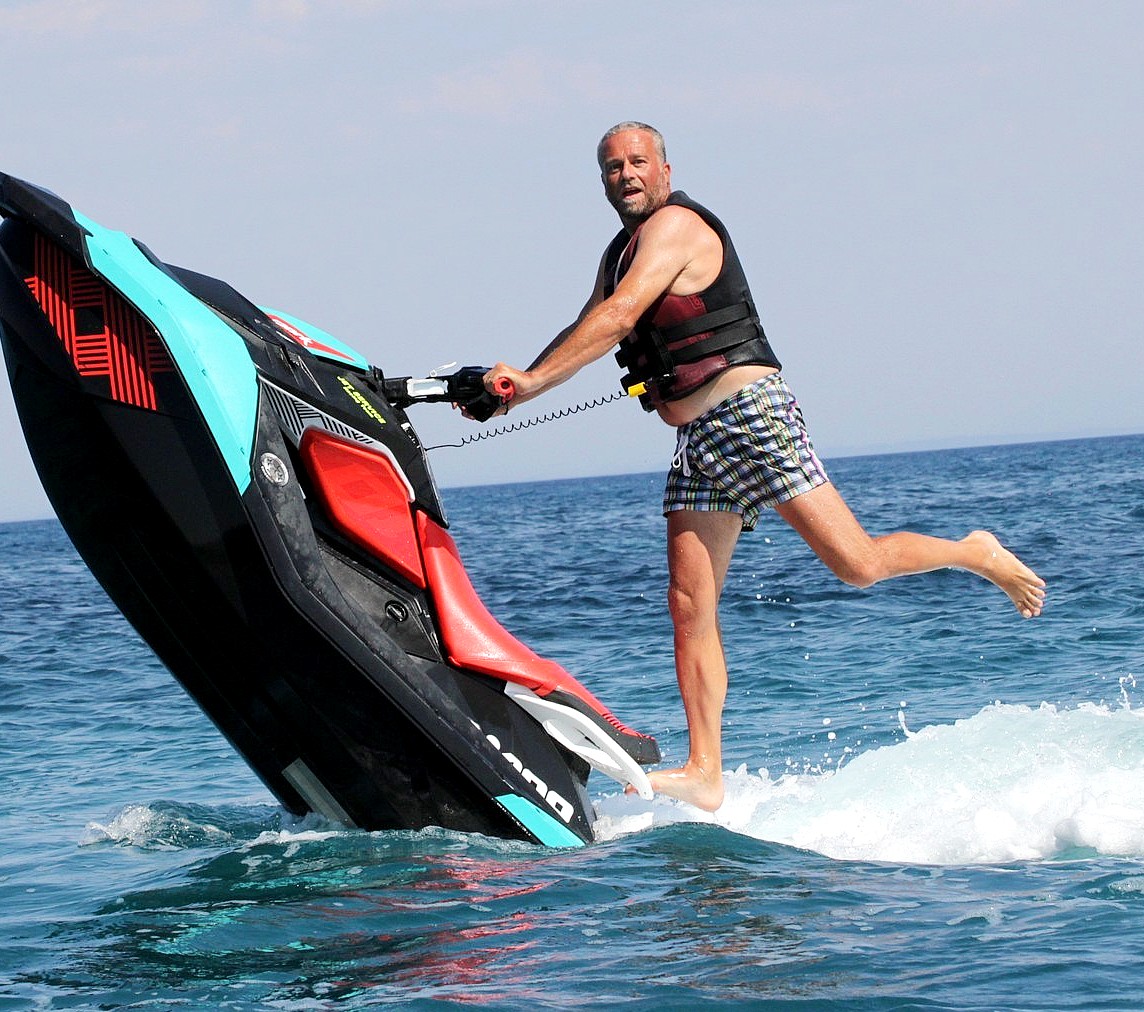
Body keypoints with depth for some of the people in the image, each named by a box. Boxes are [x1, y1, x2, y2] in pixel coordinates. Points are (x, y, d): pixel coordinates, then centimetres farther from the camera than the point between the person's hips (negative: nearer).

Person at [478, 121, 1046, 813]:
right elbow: (584, 333, 25)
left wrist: (532, 380, -20)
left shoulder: (674, 224, -9)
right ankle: (705, 775, -5)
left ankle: (976, 554, 14)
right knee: (690, 607, -2)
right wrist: (512, 382, 10)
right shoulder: (621, 252, 20)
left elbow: (617, 318, -19)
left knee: (858, 565, -12)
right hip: (696, 445, 9)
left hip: (750, 414, -9)